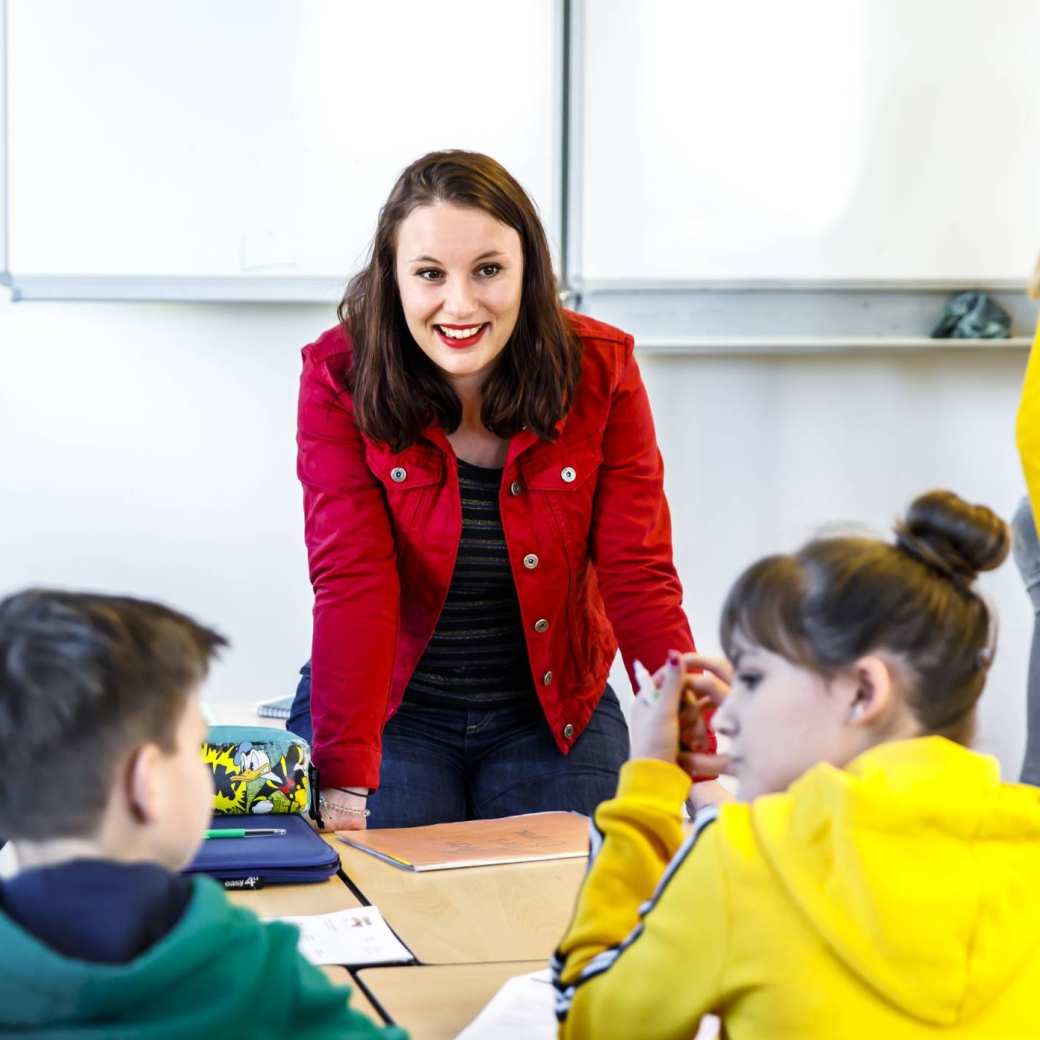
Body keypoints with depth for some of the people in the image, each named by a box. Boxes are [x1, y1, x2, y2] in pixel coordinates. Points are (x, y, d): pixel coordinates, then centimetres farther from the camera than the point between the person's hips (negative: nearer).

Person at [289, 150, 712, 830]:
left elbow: (640, 577, -15)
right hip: (391, 709, -1)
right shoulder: (339, 376, -15)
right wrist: (345, 781, -35)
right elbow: (352, 582, -23)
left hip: (554, 715, 1)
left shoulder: (600, 370, -12)